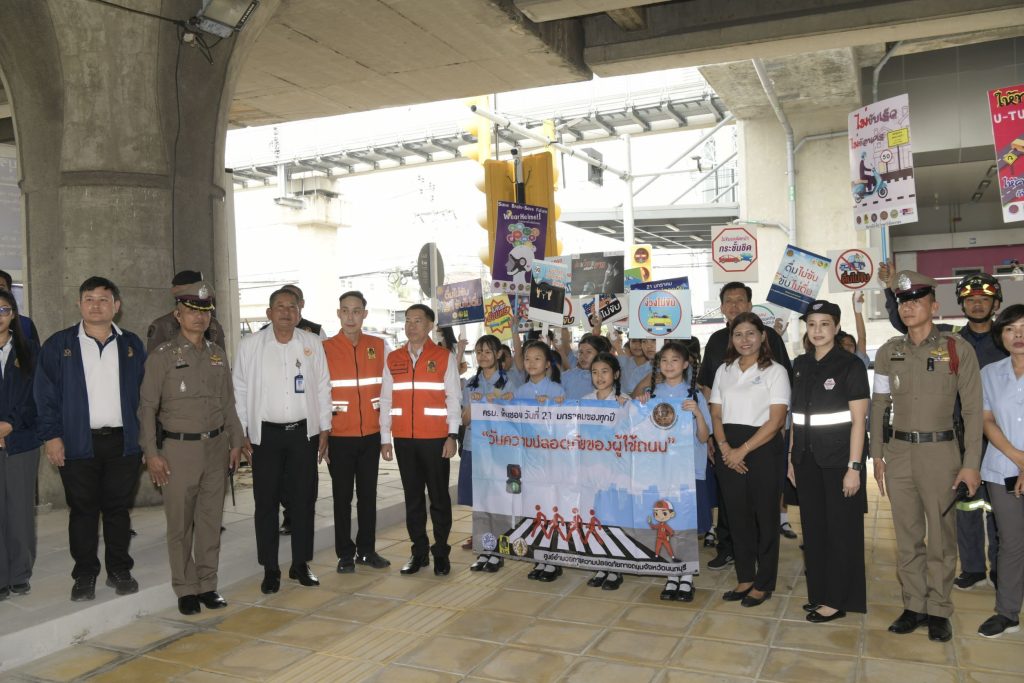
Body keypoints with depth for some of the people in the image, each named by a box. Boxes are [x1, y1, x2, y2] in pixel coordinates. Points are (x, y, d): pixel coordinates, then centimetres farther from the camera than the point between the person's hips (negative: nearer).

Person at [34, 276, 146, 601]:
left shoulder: (132, 345, 7)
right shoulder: (58, 345, 3)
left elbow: (145, 392, 8)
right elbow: (45, 394, 1)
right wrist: (51, 435, -6)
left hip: (123, 442, 1)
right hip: (79, 443, -1)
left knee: (118, 510, 9)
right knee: (83, 511, 6)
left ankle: (119, 570, 22)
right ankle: (85, 575, 19)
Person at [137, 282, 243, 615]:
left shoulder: (218, 354, 10)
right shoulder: (162, 356, -4)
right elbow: (147, 406, -5)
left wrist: (235, 442, 11)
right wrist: (151, 453, -9)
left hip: (216, 447, 4)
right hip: (179, 448, -4)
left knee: (211, 520, 9)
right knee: (180, 525, 3)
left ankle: (208, 585, 20)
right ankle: (185, 590, 15)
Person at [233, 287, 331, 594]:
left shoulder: (312, 343, 4)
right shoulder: (250, 344, 0)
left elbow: (322, 388, 8)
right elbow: (240, 391, 3)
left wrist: (324, 431, 5)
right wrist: (242, 435, 0)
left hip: (304, 432, 1)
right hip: (265, 433, -1)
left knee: (304, 500, 7)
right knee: (266, 503, 4)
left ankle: (300, 563, 20)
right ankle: (270, 569, 15)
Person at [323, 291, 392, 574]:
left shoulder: (380, 346, 3)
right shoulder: (324, 349, -3)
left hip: (371, 434, 2)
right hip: (339, 436, -2)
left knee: (368, 495, 10)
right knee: (342, 496, 6)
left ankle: (367, 550, 22)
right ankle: (345, 553, 18)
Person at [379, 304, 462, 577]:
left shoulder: (445, 357, 1)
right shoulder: (393, 359, 10)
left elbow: (453, 398, -1)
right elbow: (386, 400, 11)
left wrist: (452, 436, -8)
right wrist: (385, 438, 6)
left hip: (436, 439, -3)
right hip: (403, 439, 3)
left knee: (439, 497, 4)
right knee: (413, 497, 10)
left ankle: (441, 552, 15)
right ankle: (419, 552, 19)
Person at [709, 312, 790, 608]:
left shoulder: (775, 371, -3)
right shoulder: (724, 370, 11)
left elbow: (776, 420, -10)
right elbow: (716, 414, 9)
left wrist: (742, 450, -14)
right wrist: (724, 447, -8)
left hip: (763, 449, -4)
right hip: (729, 451, 4)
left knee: (764, 517, 3)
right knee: (737, 515, 9)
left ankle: (763, 584, 16)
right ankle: (744, 578, 23)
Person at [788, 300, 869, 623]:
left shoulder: (850, 365, -7)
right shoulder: (801, 365, 9)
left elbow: (858, 420, -10)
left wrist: (854, 467, -15)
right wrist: (791, 457, 9)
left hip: (838, 458, -5)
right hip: (807, 458, 5)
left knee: (841, 529, 4)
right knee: (813, 526, 12)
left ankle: (838, 600, 15)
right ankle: (819, 593, 25)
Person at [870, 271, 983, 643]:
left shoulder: (958, 349, -3)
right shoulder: (888, 352, 6)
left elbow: (972, 408, -4)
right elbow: (878, 406, 10)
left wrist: (971, 464, -8)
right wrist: (877, 455, 6)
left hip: (940, 451, -3)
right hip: (898, 451, 3)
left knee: (941, 536, 4)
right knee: (908, 536, 9)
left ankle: (938, 610, 17)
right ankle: (914, 605, 21)